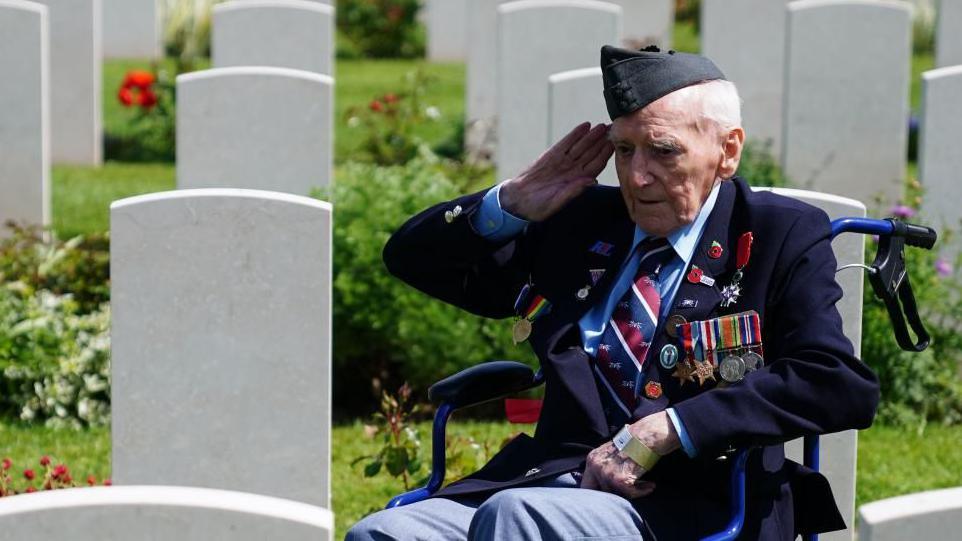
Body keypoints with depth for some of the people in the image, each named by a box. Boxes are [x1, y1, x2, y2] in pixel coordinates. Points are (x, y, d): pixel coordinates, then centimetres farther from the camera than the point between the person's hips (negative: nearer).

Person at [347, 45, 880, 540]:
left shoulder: (780, 236, 6)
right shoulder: (581, 223, 19)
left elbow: (844, 387, -10)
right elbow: (412, 257, 27)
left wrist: (663, 431, -17)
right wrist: (512, 205, 7)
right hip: (552, 480, 5)